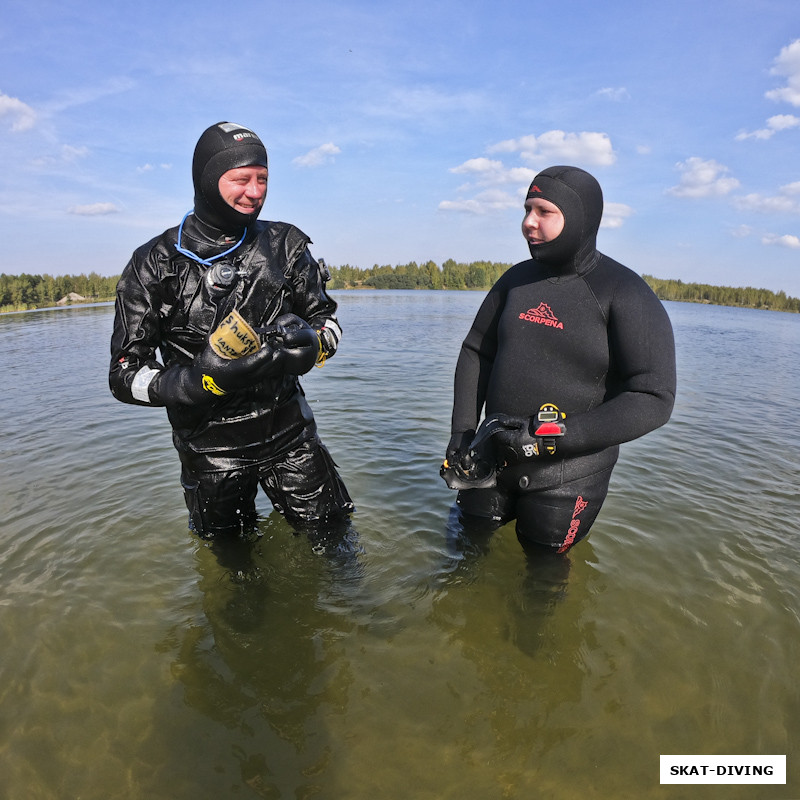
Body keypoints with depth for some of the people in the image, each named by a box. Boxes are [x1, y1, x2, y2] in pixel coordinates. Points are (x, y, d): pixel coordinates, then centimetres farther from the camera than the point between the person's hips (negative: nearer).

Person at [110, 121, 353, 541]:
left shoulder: (284, 245, 0)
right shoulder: (155, 263, -7)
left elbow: (328, 321, 5)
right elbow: (124, 374, -7)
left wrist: (309, 344, -19)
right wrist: (196, 382, -26)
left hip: (289, 432, 1)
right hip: (210, 448, -1)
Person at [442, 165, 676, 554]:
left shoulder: (625, 294, -12)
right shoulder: (516, 278, 4)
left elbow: (653, 399, -18)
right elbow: (476, 351, 9)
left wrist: (556, 436, -25)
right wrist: (461, 431, -1)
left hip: (568, 474, -4)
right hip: (491, 458, 5)